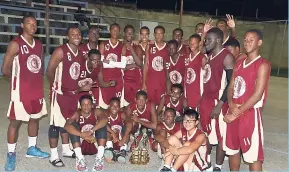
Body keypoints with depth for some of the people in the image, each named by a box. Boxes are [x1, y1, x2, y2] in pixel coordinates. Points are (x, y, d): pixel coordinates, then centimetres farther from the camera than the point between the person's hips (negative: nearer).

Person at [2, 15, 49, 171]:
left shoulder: (39, 45, 10)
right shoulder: (15, 44, -10)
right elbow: (5, 70, -10)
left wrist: (37, 81, 6)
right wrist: (19, 79, 4)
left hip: (37, 89, 7)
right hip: (20, 90, -7)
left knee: (35, 118, 15)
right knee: (15, 121, 0)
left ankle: (32, 148, 31)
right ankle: (11, 154, 14)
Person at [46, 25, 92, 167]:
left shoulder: (80, 53, 10)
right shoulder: (60, 51, -13)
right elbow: (49, 71, -14)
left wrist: (81, 87, 7)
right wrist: (57, 86, -4)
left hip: (74, 93, 8)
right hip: (60, 93, -7)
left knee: (68, 121, 17)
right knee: (56, 122, -2)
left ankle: (66, 150, 31)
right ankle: (54, 155, 9)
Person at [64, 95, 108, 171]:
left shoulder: (96, 112, -8)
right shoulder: (77, 114, -9)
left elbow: (105, 119, -31)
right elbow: (67, 126, -29)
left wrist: (91, 131, -40)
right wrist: (83, 135, -39)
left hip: (95, 146, 0)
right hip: (81, 146, 0)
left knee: (102, 124, -21)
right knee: (73, 125, -20)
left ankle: (99, 157, -28)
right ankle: (80, 158, -25)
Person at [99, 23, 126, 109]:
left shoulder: (122, 46, 7)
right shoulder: (103, 44, 6)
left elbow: (123, 65, -5)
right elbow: (101, 63, -4)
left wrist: (108, 62, -8)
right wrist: (116, 64, -6)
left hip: (118, 79, 1)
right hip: (105, 78, 0)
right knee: (104, 102, 0)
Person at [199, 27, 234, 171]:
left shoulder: (227, 57, -12)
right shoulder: (208, 55, 12)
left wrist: (220, 104, -19)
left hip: (218, 101, -8)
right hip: (205, 99, 8)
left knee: (220, 136, 4)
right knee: (206, 133, 16)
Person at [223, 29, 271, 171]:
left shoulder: (263, 65, -10)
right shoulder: (239, 64, 13)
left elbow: (257, 94, -17)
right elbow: (231, 87, 10)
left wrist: (238, 112, -17)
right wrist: (231, 104, -10)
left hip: (251, 113, -7)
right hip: (234, 113, 7)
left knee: (253, 155, 0)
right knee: (232, 149, 17)